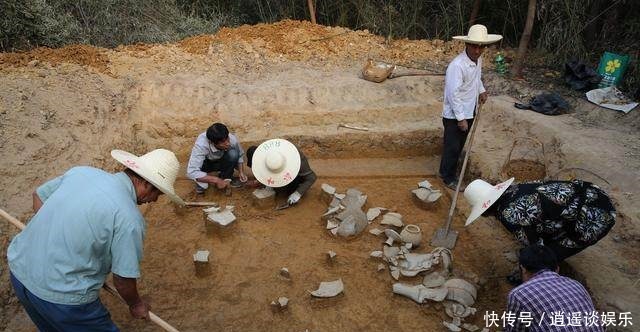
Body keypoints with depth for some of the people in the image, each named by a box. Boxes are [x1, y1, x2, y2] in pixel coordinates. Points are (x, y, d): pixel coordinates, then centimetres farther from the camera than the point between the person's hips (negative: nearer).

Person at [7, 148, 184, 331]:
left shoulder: (82, 171, -3)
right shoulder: (130, 218, -21)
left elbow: (38, 196, 14)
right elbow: (123, 280, -13)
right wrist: (136, 304, 8)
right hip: (61, 295, -7)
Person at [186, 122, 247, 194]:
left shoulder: (232, 139, -30)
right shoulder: (201, 145, -40)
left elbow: (239, 155, -7)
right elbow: (191, 172, -44)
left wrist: (241, 172, -19)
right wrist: (217, 180, -42)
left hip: (221, 162, 3)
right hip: (206, 163, -2)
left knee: (233, 153, -30)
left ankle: (226, 178, -4)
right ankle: (202, 182, 0)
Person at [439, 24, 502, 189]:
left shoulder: (478, 60, -1)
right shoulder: (457, 65, -27)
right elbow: (453, 94, -26)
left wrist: (482, 90, 8)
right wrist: (461, 118, -22)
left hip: (469, 112, 8)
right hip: (454, 115, -8)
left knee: (460, 145, 20)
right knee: (452, 147, 5)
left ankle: (451, 171, 38)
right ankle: (448, 177, 23)